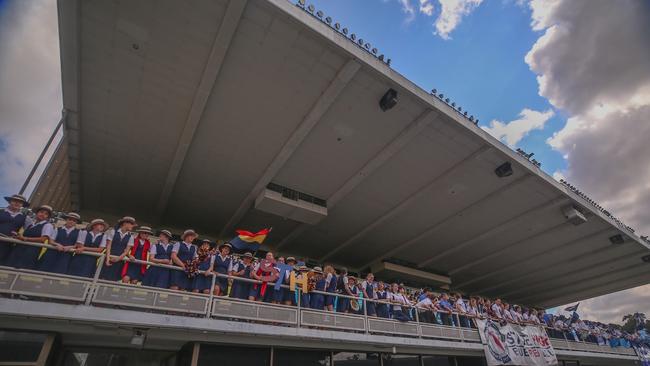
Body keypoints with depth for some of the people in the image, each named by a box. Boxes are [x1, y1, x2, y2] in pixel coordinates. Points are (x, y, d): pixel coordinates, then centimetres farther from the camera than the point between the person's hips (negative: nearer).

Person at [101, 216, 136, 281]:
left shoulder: (130, 237, 5)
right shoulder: (113, 232, 0)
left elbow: (127, 250, 1)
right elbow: (108, 246, -4)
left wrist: (118, 258, -13)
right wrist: (108, 259, -13)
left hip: (120, 261, 2)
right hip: (110, 259, -2)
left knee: (114, 280, 2)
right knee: (104, 278, -4)